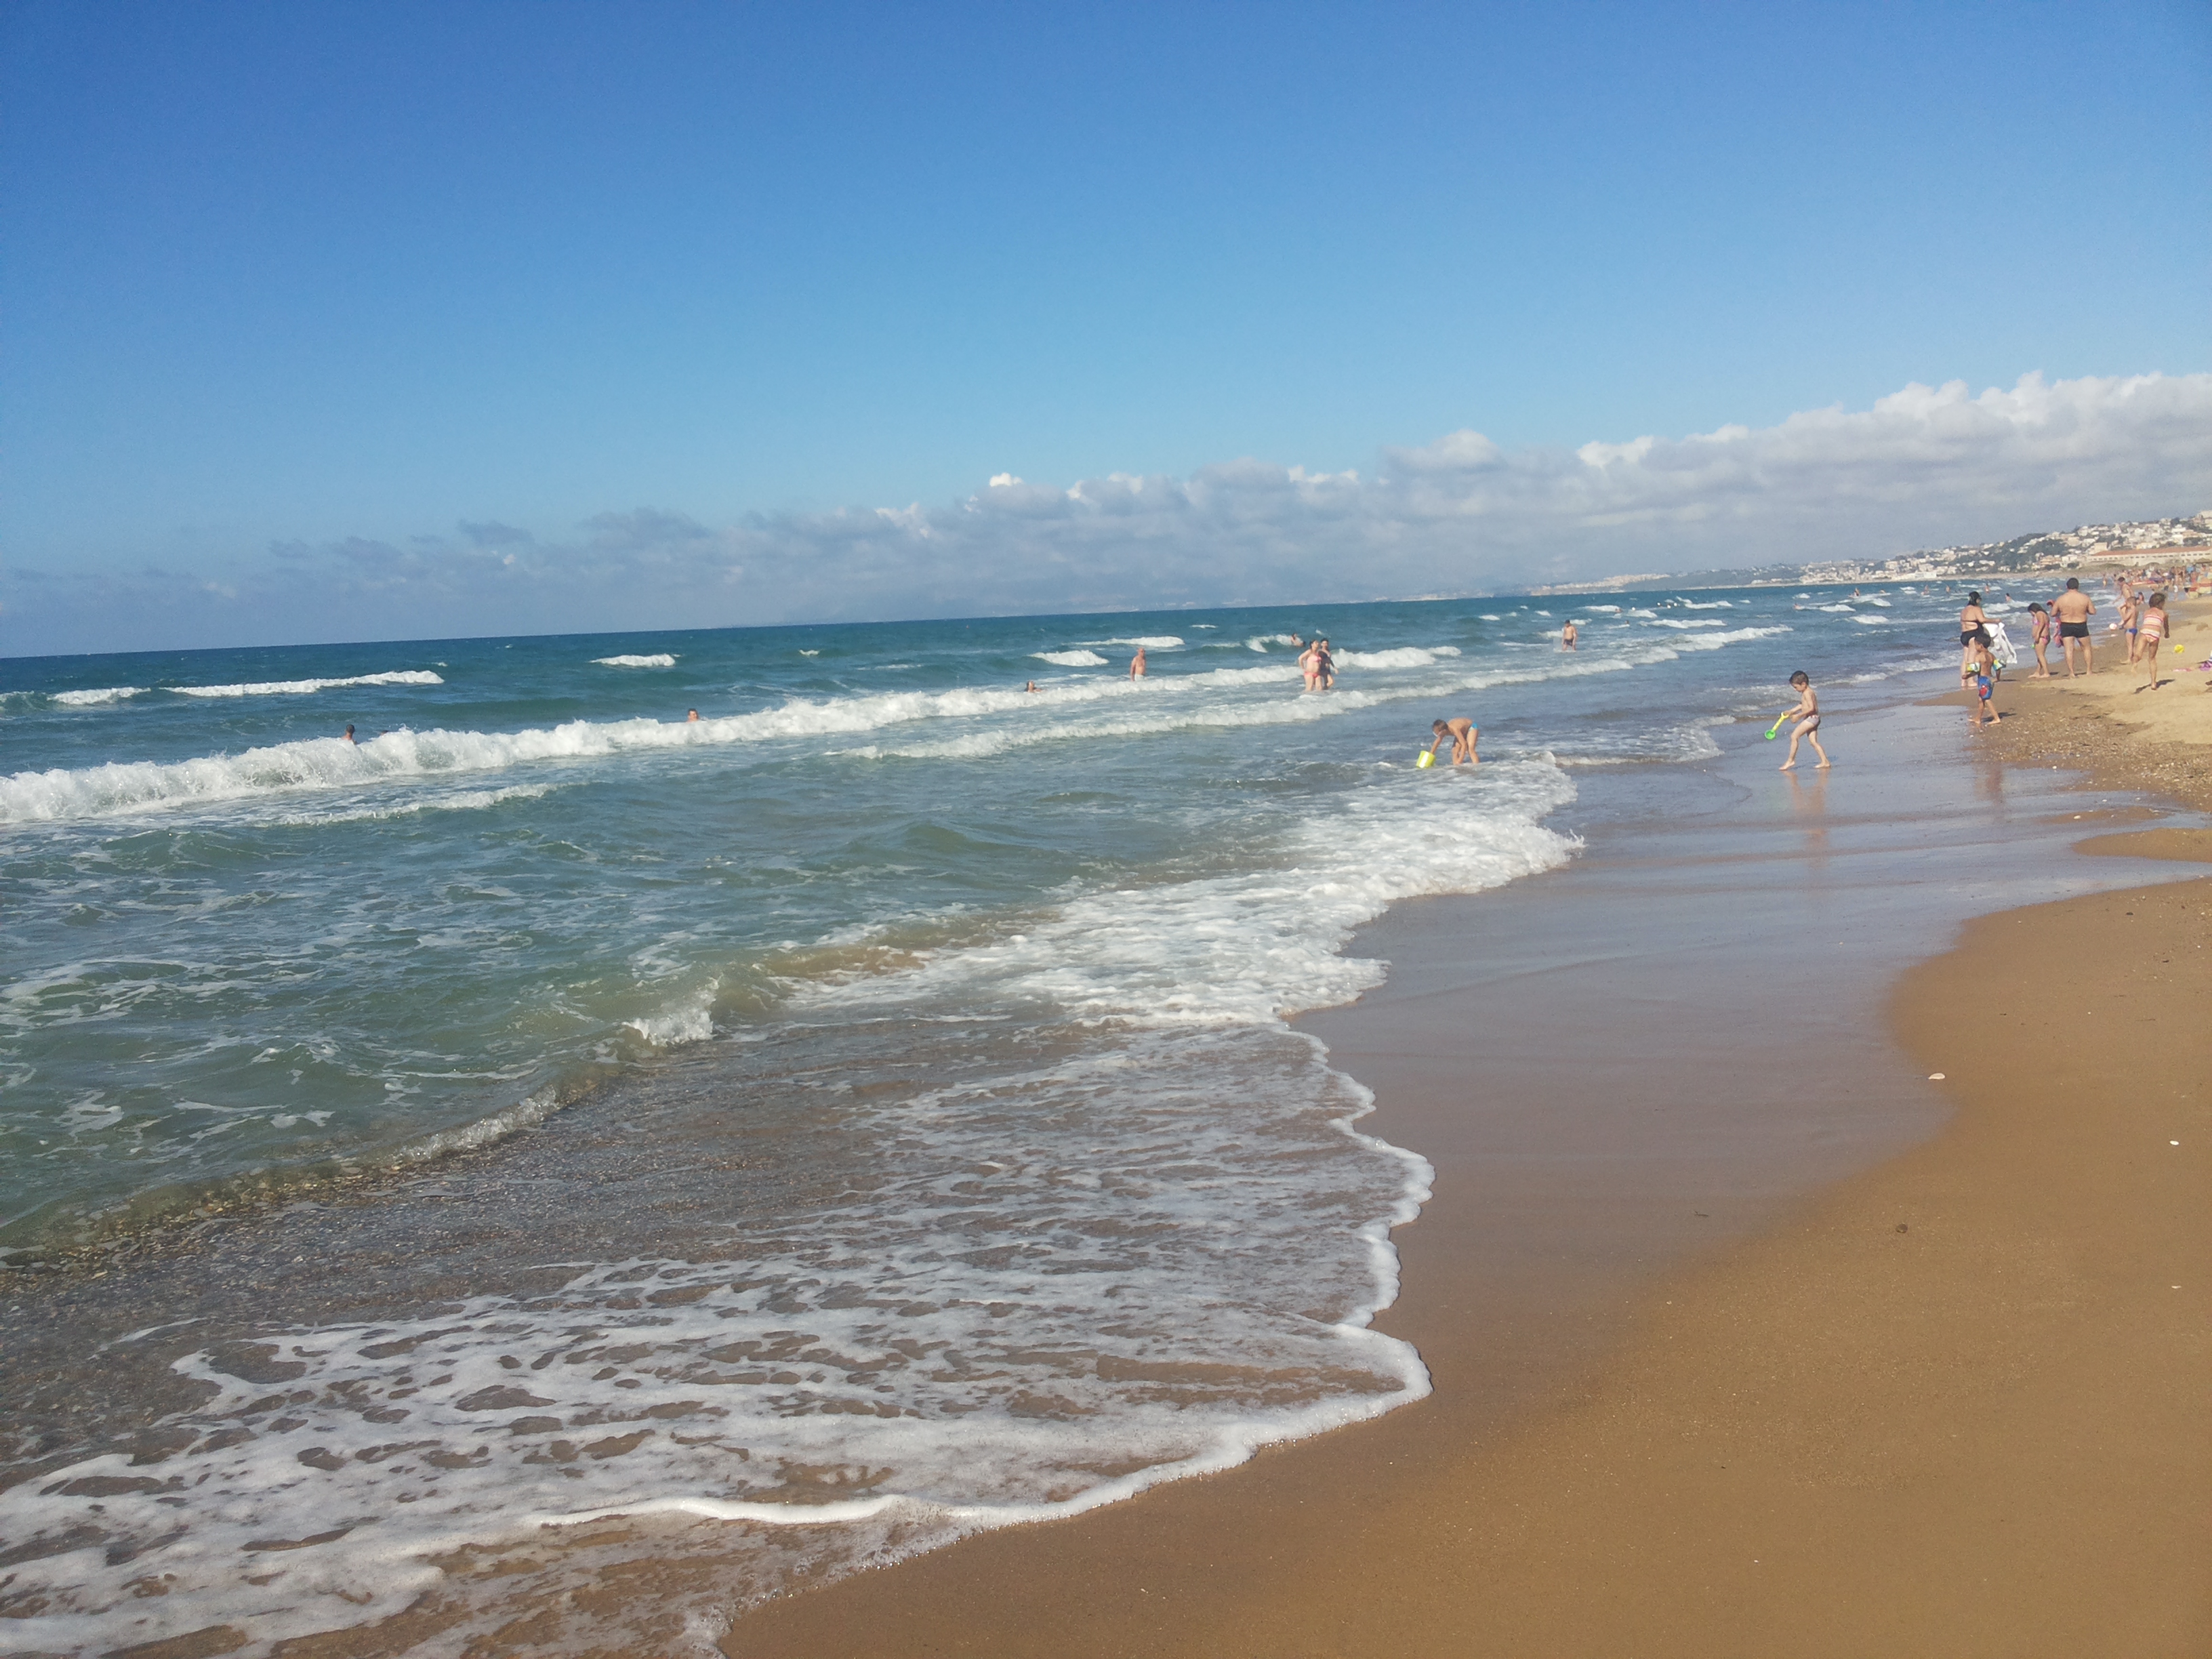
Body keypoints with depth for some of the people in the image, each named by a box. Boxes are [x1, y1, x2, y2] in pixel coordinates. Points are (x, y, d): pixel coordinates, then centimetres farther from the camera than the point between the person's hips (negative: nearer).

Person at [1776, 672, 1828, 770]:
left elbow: (1811, 708, -24)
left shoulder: (1807, 693, -16)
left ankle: (1791, 760, -7)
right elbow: (1803, 705, 27)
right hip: (1813, 719, 10)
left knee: (1794, 736, -9)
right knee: (1813, 741, 9)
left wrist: (1799, 715, -20)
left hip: (1811, 718, -10)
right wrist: (1791, 711, 24)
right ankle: (1824, 762, 7)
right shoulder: (1808, 692, 16)